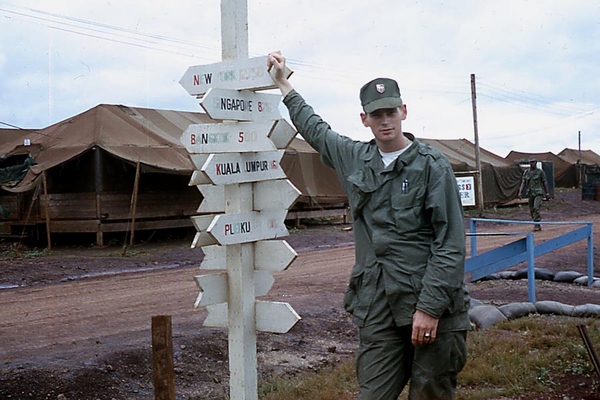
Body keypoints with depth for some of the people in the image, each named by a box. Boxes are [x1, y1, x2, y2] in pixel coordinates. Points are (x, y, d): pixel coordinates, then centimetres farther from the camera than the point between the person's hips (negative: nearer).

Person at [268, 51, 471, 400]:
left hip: (431, 306, -4)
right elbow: (316, 130, 31)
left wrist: (430, 307, -16)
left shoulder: (432, 165, -4)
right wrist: (283, 83, 38)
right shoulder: (355, 159, 11)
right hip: (377, 309, 4)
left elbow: (450, 244, -9)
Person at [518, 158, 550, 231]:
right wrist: (520, 192, -7)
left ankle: (537, 225, -18)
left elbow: (544, 183, 3)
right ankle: (538, 226, 20)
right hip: (530, 194, 5)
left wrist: (547, 193, 3)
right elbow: (523, 183, 5)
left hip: (538, 193, -5)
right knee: (532, 211, 7)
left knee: (536, 208, -21)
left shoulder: (540, 172, -1)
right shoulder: (526, 172, 8)